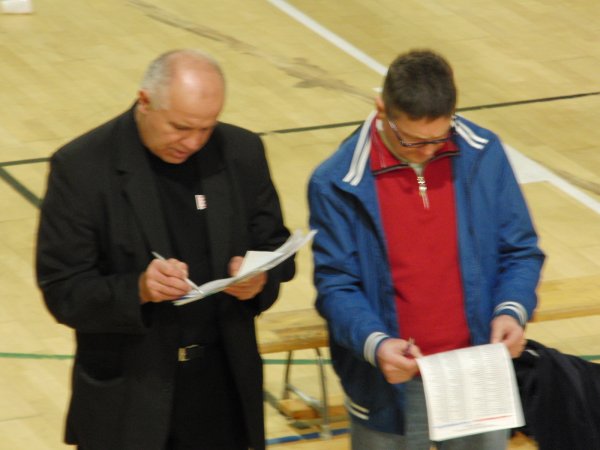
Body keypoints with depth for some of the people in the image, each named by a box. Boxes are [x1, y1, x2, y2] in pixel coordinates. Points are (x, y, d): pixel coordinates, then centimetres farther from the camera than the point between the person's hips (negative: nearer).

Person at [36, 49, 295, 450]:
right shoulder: (81, 168, -12)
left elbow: (277, 248, 9)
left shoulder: (242, 153, 0)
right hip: (128, 399, -3)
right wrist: (137, 290, -30)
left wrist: (260, 278, -15)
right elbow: (63, 293, -12)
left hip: (222, 388, 3)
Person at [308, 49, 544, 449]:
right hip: (390, 392, -2)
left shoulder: (484, 156, -4)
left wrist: (513, 309, -15)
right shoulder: (336, 184, -11)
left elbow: (521, 251, 5)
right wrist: (373, 343, -27)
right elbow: (336, 285, -8)